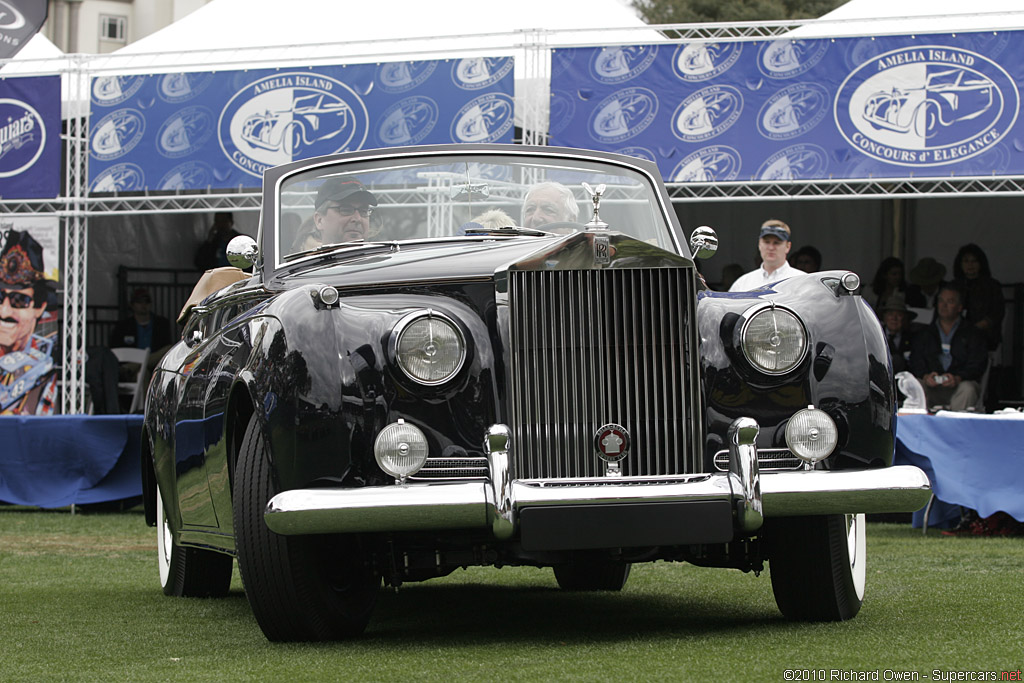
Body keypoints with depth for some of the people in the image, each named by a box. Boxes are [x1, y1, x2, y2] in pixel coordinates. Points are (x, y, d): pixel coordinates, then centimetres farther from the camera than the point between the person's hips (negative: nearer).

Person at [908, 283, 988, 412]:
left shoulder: (972, 334, 15)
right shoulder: (924, 335, 23)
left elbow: (977, 364, 2)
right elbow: (916, 361, 10)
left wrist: (958, 378, -19)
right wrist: (925, 376, -15)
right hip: (931, 386, 2)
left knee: (967, 389, -36)